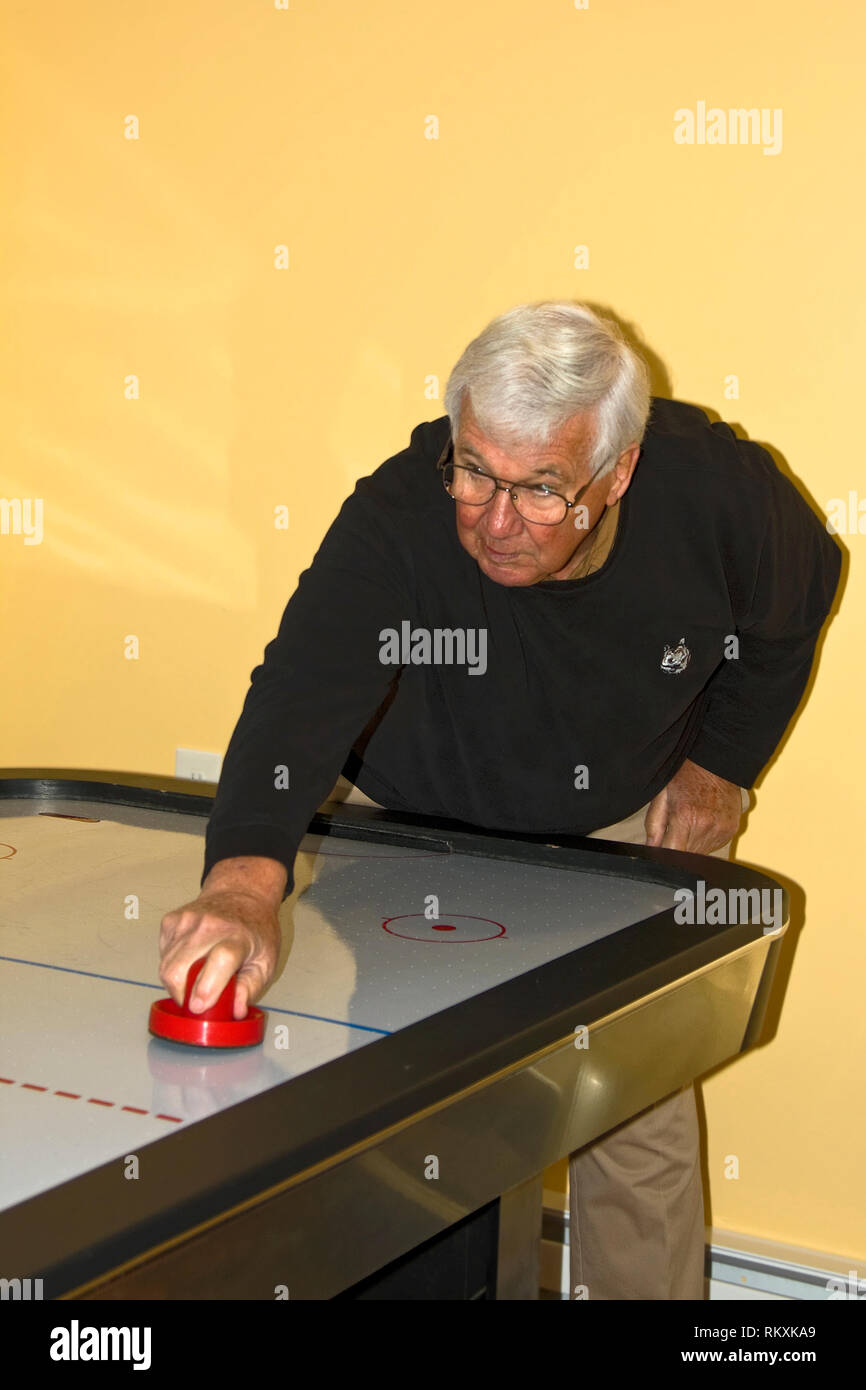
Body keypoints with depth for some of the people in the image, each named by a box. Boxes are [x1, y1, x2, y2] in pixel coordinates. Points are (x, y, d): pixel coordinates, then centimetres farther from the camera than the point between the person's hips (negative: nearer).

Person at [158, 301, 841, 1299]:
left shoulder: (718, 490, -24)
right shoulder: (395, 520, -33)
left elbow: (796, 600, -1)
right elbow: (304, 688, -49)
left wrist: (722, 760, -3)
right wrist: (244, 879, -65)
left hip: (621, 829, 2)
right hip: (420, 832, -1)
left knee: (639, 1116, 4)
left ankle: (649, 1291, 27)